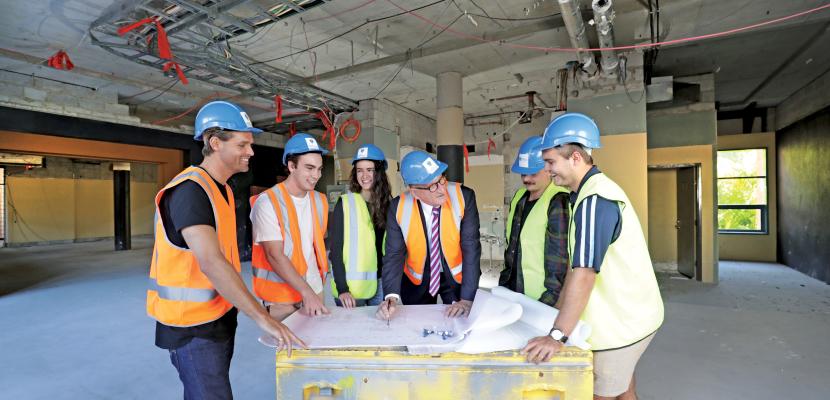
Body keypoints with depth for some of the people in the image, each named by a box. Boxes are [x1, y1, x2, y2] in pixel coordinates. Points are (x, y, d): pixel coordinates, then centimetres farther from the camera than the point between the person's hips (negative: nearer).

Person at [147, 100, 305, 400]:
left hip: (220, 317, 9)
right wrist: (262, 318, -31)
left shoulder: (223, 189, 9)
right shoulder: (190, 189, -21)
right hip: (192, 325, -9)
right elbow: (211, 263, -31)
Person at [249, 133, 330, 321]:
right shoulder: (266, 202, -14)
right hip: (281, 297, -5)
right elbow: (274, 256, -18)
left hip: (315, 289, 5)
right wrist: (306, 292, -22)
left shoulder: (320, 201, 4)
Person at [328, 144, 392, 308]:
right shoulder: (345, 203, -7)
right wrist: (341, 288, -15)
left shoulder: (388, 204, 3)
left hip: (380, 283, 3)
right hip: (350, 286, -3)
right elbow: (335, 249, -8)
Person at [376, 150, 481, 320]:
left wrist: (467, 299, -26)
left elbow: (471, 248, -22)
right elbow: (394, 254, -15)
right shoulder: (398, 207, -19)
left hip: (457, 276, 0)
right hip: (416, 280, 1)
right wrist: (391, 297, -29)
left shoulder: (464, 197, -23)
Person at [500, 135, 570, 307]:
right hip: (513, 292, 7)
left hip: (541, 300, -6)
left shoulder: (559, 203, -17)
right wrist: (504, 282, 13)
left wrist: (547, 304, -15)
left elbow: (559, 261, -18)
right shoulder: (520, 197, 5)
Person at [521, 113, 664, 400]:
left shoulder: (595, 199, -24)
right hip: (627, 313, 9)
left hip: (621, 321, -9)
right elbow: (578, 264, 10)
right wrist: (559, 309, 12)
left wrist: (557, 335, -33)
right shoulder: (593, 191, 7)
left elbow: (584, 273, -32)